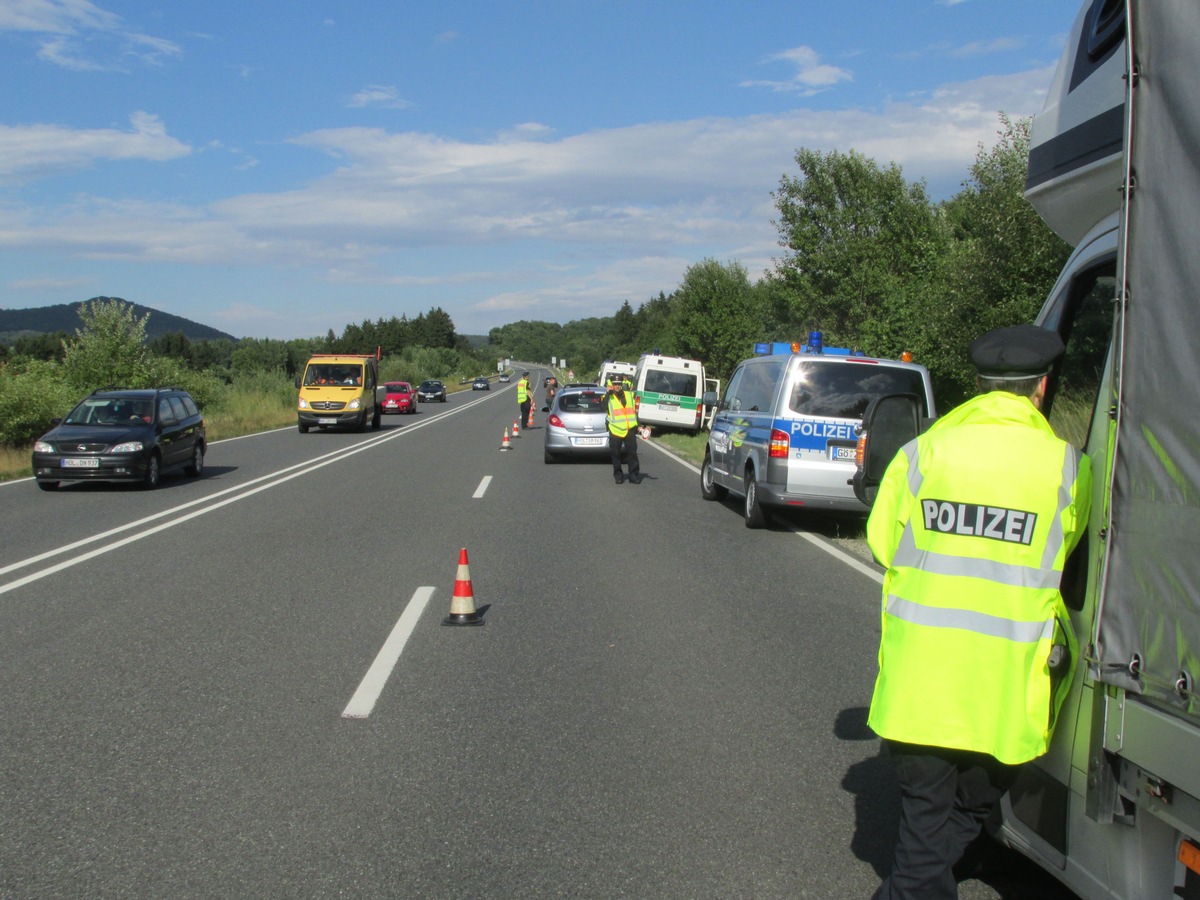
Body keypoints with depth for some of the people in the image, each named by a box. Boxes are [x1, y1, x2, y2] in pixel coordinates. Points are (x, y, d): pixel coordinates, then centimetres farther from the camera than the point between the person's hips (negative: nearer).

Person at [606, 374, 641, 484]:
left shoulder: (630, 395, 13)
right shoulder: (609, 397, 2)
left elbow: (635, 410, 19)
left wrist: (638, 425, 15)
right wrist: (608, 393, -23)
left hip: (630, 430, 2)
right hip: (615, 430, -2)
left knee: (632, 453, 0)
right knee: (615, 454, 3)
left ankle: (634, 475, 5)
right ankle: (618, 474, 15)